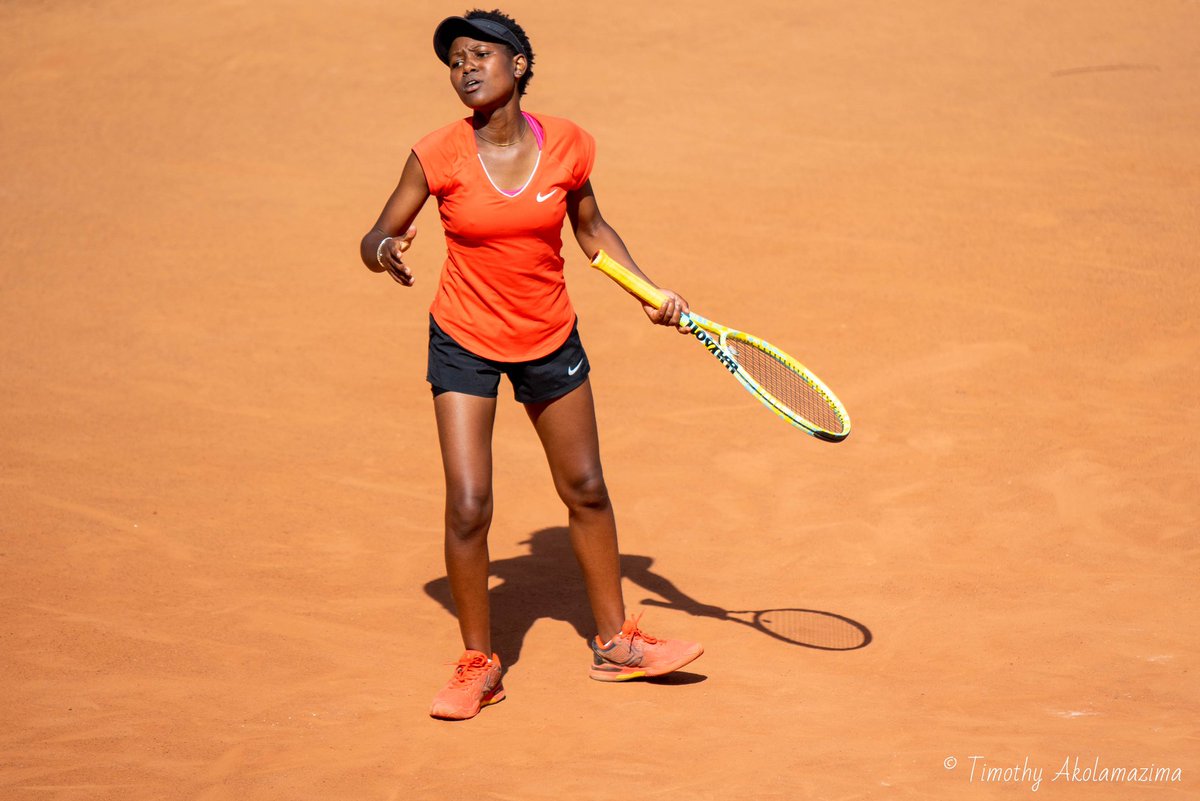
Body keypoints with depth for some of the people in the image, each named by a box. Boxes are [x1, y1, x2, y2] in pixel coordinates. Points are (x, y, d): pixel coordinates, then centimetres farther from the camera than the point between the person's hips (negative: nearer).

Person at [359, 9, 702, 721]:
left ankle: (615, 642, 32)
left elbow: (591, 227, 8)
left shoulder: (567, 145, -10)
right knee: (468, 507, -9)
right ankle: (479, 665, 9)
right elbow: (376, 239, -9)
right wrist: (386, 250, -32)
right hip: (464, 343, -3)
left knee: (586, 490, 14)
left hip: (551, 341, 3)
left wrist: (650, 293, 2)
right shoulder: (439, 156, -16)